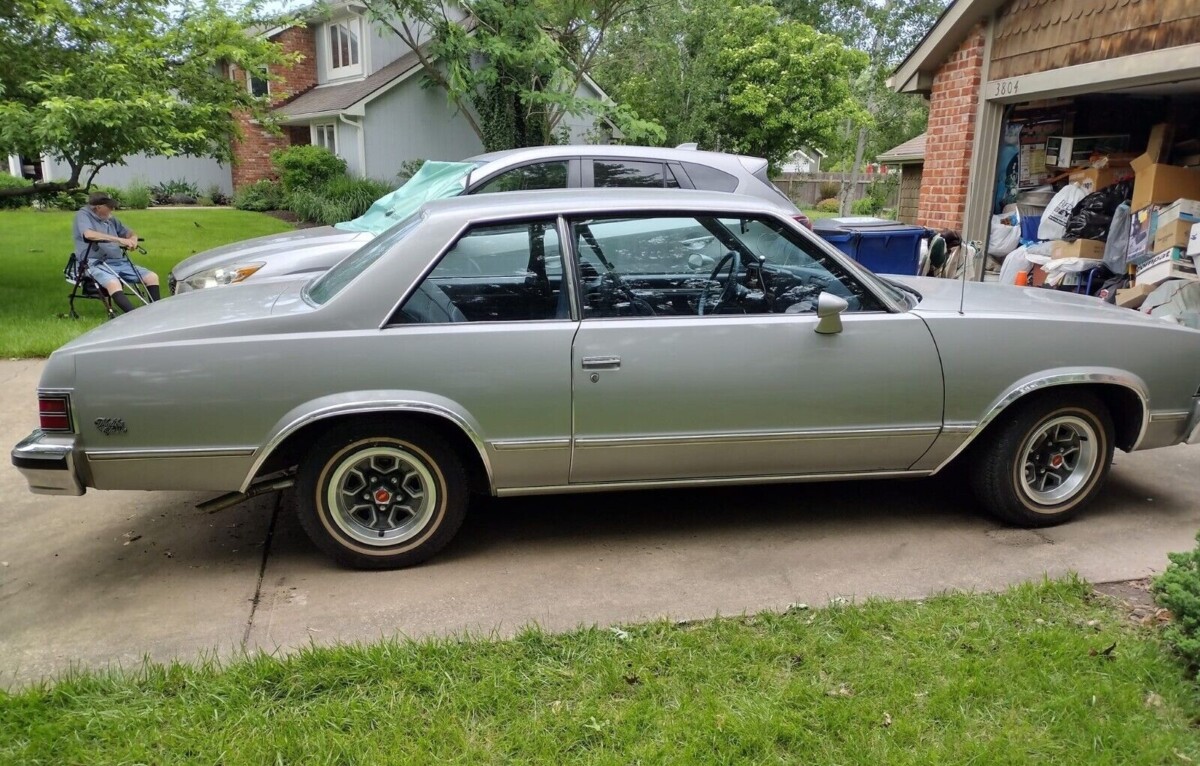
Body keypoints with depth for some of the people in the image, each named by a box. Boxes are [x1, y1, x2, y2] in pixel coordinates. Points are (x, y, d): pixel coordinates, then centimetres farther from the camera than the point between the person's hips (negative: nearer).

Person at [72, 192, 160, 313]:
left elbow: (130, 234, 25)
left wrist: (132, 240, -3)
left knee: (152, 277, -7)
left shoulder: (111, 219, 18)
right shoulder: (83, 215, -2)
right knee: (113, 284, -37)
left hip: (119, 262, 7)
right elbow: (89, 234, -23)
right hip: (96, 264, -7)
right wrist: (119, 239, -28)